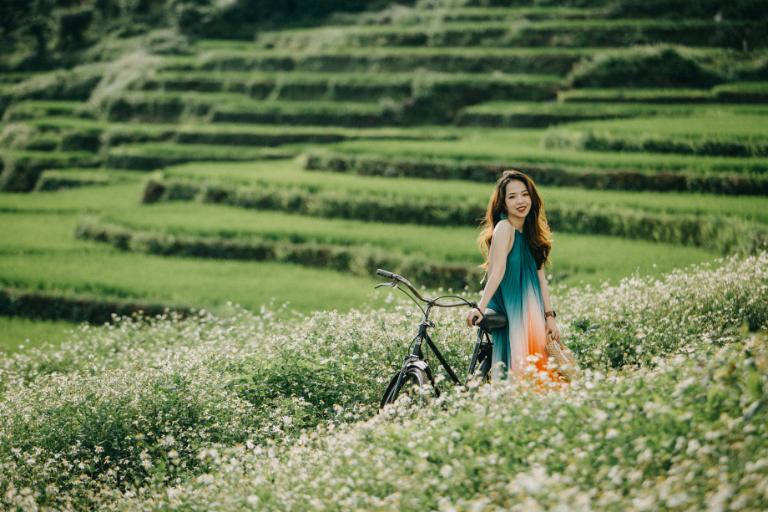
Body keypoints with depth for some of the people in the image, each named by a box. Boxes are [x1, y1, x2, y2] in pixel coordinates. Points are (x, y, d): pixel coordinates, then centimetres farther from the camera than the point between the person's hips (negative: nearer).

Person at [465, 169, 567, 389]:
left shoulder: (531, 231, 12)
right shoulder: (504, 228, -12)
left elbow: (539, 275, 11)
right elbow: (497, 271, -23)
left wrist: (549, 316, 7)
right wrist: (480, 308, -33)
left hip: (531, 316, 8)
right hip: (511, 317, -8)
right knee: (517, 375, -9)